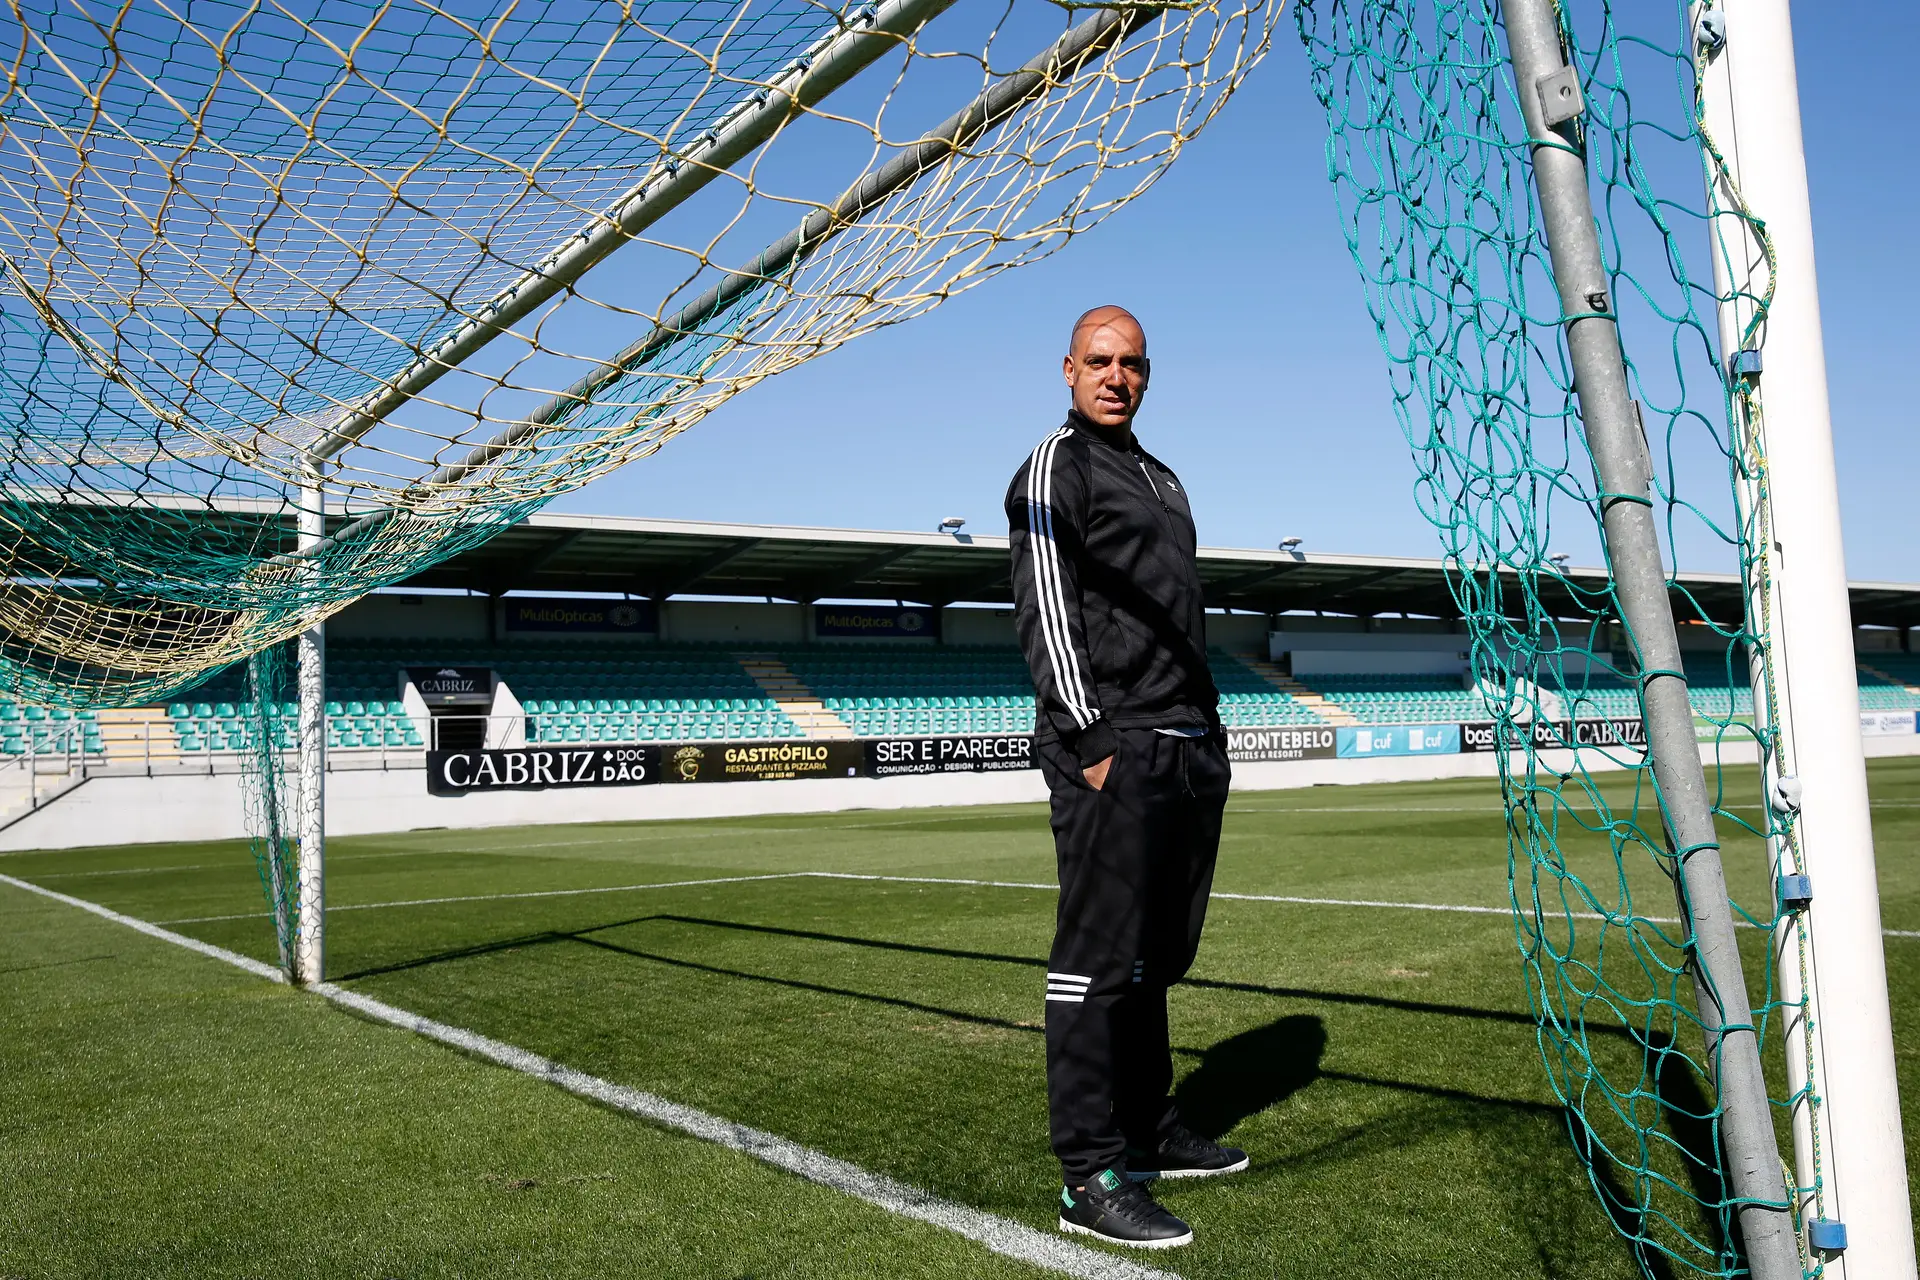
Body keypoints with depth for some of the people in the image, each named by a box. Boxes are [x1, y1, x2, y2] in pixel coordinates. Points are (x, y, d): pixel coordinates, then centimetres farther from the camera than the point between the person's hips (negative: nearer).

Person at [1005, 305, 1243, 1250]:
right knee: (1101, 959, -9)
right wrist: (1092, 742, -18)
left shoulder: (1161, 479, 24)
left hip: (1190, 749, 9)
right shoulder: (1056, 469, -1)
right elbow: (1044, 614, -11)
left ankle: (1150, 1133, 25)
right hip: (1117, 749, -9)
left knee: (1155, 956, 14)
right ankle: (1092, 1178, -5)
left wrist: (1206, 732, 18)